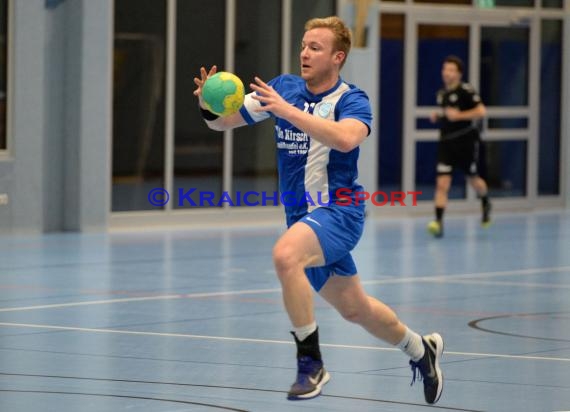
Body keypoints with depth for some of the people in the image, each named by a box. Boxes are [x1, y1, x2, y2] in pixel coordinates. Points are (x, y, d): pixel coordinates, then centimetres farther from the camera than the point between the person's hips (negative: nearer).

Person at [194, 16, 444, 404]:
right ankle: (421, 349, 45)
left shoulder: (352, 100, -12)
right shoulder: (284, 87, 3)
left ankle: (311, 361, -26)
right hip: (303, 217, 7)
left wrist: (289, 111, -40)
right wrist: (209, 106, -23)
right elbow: (225, 121, 0)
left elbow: (346, 138, -35)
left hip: (338, 212, -7)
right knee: (354, 308, 19)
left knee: (286, 254, -35)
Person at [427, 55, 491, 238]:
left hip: (466, 141, -5)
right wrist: (437, 116, 6)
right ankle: (438, 222, -17)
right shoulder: (441, 94, 10)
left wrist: (458, 115, -24)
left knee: (473, 180, 14)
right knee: (442, 183, -10)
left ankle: (485, 203, 46)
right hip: (446, 142, 5)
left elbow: (481, 111, -19)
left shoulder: (465, 91, -11)